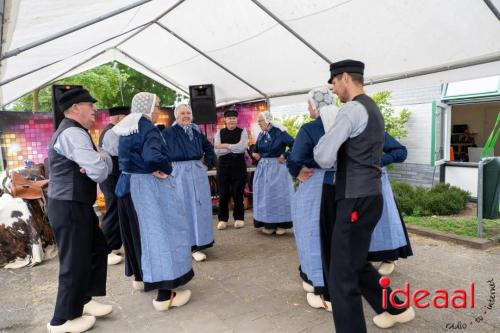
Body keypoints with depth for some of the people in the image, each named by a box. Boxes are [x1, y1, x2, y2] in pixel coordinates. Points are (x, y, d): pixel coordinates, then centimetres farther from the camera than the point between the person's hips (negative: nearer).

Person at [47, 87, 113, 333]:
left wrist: (97, 161, -12)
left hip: (75, 205, 10)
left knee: (97, 249, 17)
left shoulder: (71, 132, 15)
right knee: (75, 261, 2)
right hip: (69, 208, -10)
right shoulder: (73, 133, -19)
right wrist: (105, 158, -4)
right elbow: (100, 172, -26)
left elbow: (89, 165, 12)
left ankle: (83, 301, 32)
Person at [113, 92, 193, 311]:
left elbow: (126, 158, 6)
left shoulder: (127, 129, 10)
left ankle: (151, 278, 36)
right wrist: (167, 168, -12)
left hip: (135, 182, 9)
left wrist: (153, 168, -6)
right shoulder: (147, 128, -17)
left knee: (149, 228, 21)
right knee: (164, 228, -3)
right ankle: (165, 295, 0)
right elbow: (153, 156, -32)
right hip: (153, 184, -9)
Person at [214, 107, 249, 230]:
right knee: (223, 194, 6)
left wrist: (225, 146, -14)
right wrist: (234, 148, -14)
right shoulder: (219, 133, 4)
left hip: (239, 165, -1)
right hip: (223, 165, 1)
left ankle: (239, 218, 20)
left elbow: (242, 148, -16)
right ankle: (223, 219, 19)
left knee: (238, 193, 5)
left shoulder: (242, 132, 1)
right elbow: (217, 151, -8)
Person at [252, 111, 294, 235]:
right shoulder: (261, 135, 8)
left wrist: (285, 156, -14)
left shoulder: (279, 133, -12)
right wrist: (254, 153, 4)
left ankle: (282, 224, 10)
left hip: (277, 168, -6)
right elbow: (255, 149, 23)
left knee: (278, 194, -1)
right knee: (264, 195, 7)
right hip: (263, 168, 6)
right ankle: (268, 224, 17)